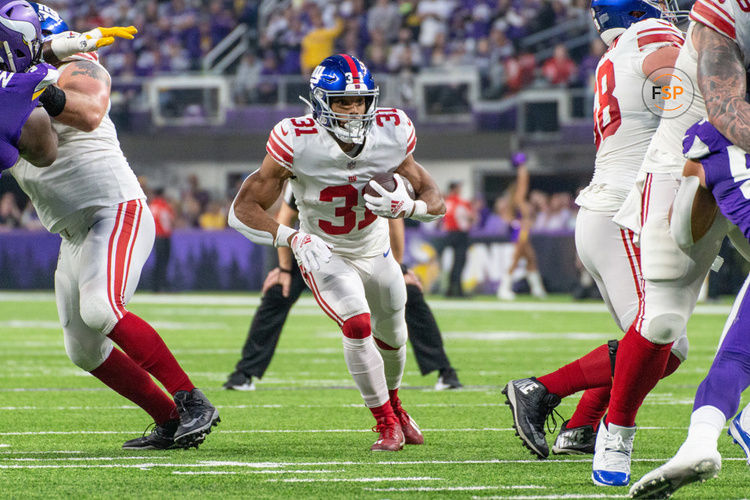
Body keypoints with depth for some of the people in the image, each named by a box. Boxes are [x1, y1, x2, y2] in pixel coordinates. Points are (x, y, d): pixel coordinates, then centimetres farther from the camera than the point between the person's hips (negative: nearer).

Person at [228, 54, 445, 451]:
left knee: (391, 336, 20)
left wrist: (406, 207, -37)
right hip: (324, 254, -4)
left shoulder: (391, 136, -22)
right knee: (358, 326, -25)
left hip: (376, 252, 4)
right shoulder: (298, 143, -31)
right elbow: (243, 210, -28)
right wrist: (294, 238, -42)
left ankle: (392, 403, 52)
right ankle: (386, 424, -6)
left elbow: (436, 203, -14)